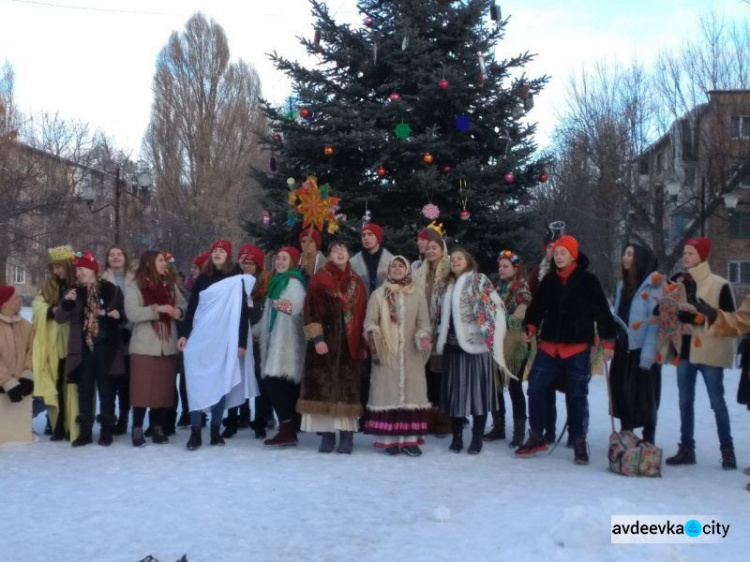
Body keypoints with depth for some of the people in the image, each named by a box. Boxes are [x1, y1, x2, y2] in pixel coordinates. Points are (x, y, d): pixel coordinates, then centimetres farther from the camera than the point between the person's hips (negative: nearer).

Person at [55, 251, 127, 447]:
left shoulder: (111, 290, 1)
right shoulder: (74, 292, 8)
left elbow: (125, 315, 10)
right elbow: (60, 318, 2)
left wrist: (119, 315, -13)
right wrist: (66, 303, -16)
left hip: (106, 346, -2)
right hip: (83, 347, 2)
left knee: (106, 386, 3)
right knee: (84, 388, 5)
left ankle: (107, 429, 10)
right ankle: (85, 431, 11)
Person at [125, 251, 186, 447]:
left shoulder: (170, 284, 12)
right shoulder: (134, 286, -4)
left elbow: (183, 304, 14)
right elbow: (131, 313, -15)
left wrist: (179, 311, -8)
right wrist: (157, 308, -20)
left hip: (167, 346, 5)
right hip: (144, 347, -5)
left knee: (164, 388, 7)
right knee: (143, 388, -3)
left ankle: (158, 428, 17)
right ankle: (138, 429, 7)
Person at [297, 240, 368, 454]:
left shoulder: (357, 283, 12)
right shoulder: (319, 280, 2)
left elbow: (362, 315, 12)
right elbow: (310, 311, -4)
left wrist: (363, 345, 7)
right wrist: (317, 338, -14)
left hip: (349, 344, 2)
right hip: (326, 342, -2)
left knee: (348, 388, 0)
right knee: (324, 387, -2)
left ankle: (347, 436, 6)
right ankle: (328, 435, 7)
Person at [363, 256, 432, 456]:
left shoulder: (418, 295, 8)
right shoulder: (378, 294, 5)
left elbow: (423, 322, 7)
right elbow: (370, 320, 1)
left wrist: (424, 337, -12)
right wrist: (373, 334, -19)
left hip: (411, 354, 1)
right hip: (386, 353, -1)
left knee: (412, 392, 0)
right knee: (388, 392, -2)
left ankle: (411, 439, 5)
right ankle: (390, 439, 2)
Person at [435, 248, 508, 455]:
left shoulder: (480, 281, -3)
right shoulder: (450, 287, 17)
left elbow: (496, 309, -12)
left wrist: (492, 341, -18)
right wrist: (441, 341, 16)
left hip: (476, 344, -6)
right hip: (453, 346, 6)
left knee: (477, 389, -2)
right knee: (455, 391, 6)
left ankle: (477, 438, 6)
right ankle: (457, 436, 15)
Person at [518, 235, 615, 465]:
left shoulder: (588, 281, -3)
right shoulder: (548, 281, 8)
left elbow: (602, 313, -4)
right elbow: (536, 308, 12)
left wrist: (608, 342, -8)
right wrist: (530, 327, -6)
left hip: (578, 348, -4)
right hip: (549, 346, 4)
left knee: (577, 396, 4)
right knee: (535, 388, 1)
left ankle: (579, 443, 17)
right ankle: (536, 437, 16)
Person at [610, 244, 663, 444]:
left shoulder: (653, 284, -10)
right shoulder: (623, 284, 14)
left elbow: (656, 321, -16)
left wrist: (648, 353, -20)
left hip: (642, 350, -7)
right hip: (623, 349, 7)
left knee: (645, 396, 1)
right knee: (622, 394, 11)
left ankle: (648, 442, 12)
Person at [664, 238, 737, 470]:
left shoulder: (719, 284, -6)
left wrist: (700, 314, -19)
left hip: (709, 351, -5)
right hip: (684, 350, 5)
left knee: (717, 402, 1)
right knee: (685, 401, 9)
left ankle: (727, 449, 11)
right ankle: (686, 448, 17)